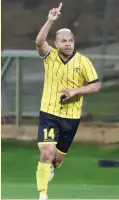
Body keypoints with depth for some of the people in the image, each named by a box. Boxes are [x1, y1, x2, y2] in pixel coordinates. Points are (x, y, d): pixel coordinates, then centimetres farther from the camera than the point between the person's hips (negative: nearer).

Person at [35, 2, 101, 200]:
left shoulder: (83, 61, -4)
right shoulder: (50, 56, -5)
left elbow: (96, 85, -4)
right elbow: (39, 42, -25)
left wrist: (76, 91, -19)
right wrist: (50, 21, -37)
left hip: (71, 116, 2)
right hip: (49, 113, -2)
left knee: (59, 156, 17)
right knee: (47, 153, -18)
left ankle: (51, 168, 55)